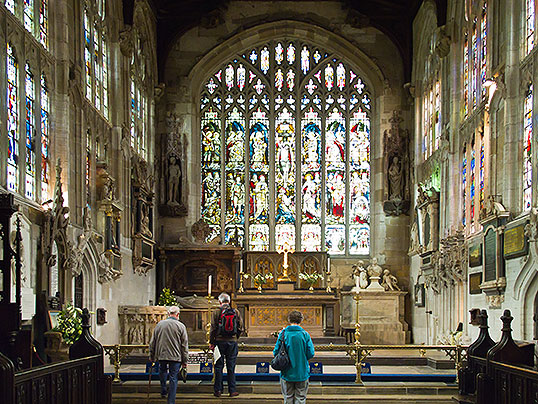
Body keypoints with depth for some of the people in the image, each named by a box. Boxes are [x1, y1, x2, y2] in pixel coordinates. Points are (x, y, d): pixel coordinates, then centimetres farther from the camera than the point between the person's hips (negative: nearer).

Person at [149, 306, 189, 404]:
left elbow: (152, 342, 10)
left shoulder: (159, 324, 4)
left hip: (161, 355, 2)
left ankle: (163, 391, 24)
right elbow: (185, 345, -2)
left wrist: (152, 356, 19)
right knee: (173, 378, 4)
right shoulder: (180, 326, -4)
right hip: (175, 356, -2)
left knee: (163, 371, 28)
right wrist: (185, 360, 4)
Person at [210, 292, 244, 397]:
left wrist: (211, 342, 0)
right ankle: (232, 390, 7)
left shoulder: (216, 313, -6)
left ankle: (218, 390, 7)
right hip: (232, 342, 2)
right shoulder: (236, 312, 2)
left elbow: (213, 328, -7)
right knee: (231, 367, 7)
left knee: (218, 366, 6)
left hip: (220, 341, -2)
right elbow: (240, 328, 4)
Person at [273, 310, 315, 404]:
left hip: (287, 373, 1)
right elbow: (310, 354, -8)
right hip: (302, 372, -1)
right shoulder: (305, 334, -8)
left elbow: (276, 352, -6)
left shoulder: (283, 333, -7)